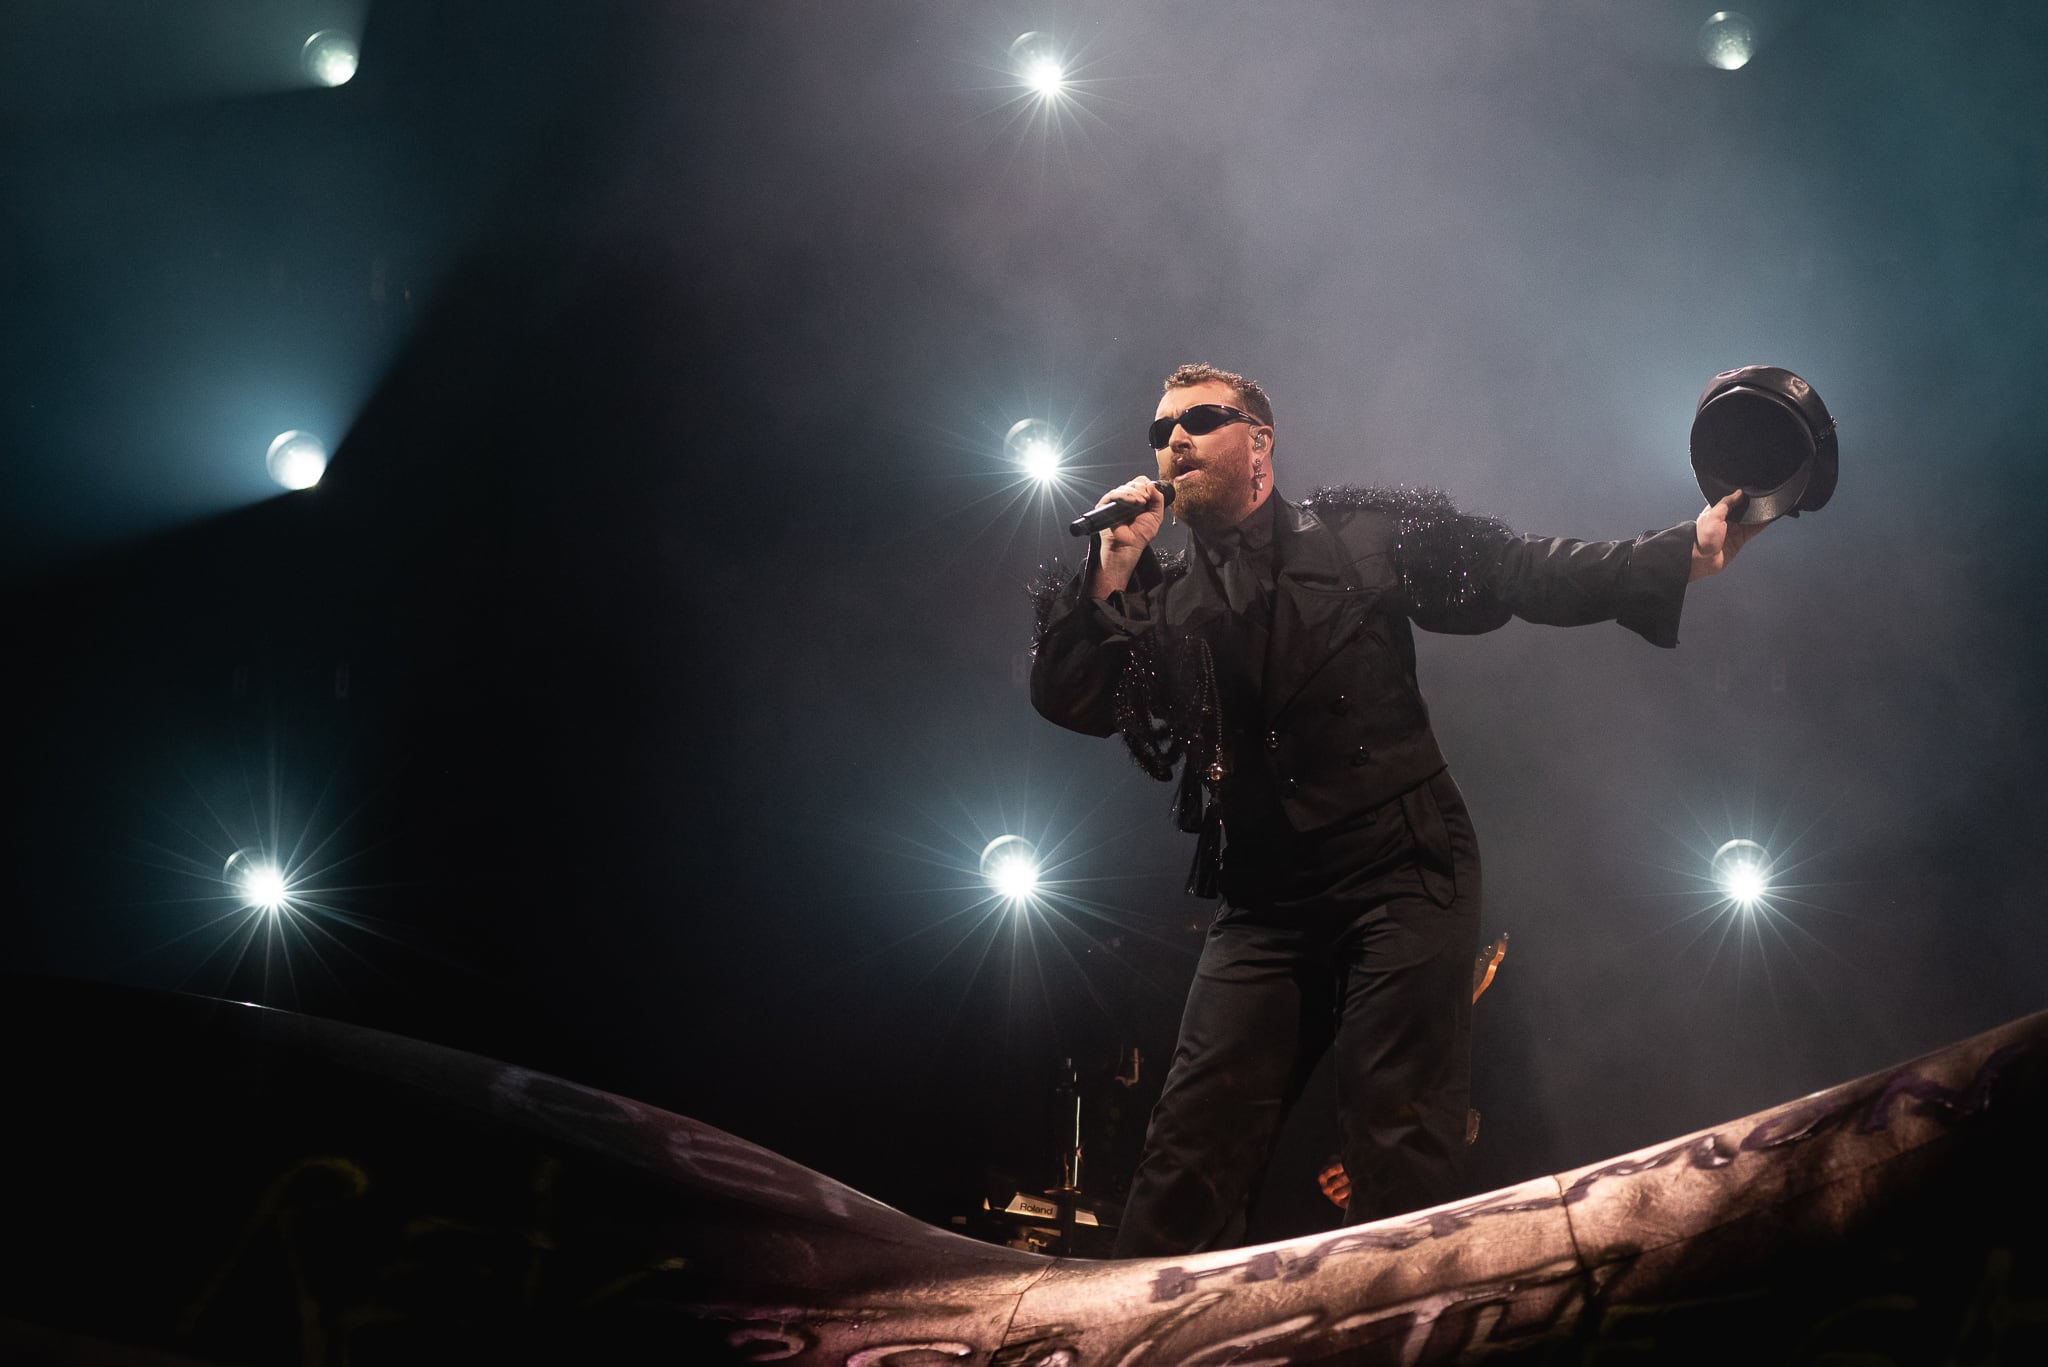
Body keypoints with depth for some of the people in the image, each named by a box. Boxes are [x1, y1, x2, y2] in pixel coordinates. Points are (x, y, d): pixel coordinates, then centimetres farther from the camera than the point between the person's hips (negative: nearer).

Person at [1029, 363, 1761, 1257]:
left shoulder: (1365, 535, 7)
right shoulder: (1160, 600, 15)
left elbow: (1520, 574, 3)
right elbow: (1067, 702, 4)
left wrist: (1686, 550, -7)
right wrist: (1111, 571, -6)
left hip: (1402, 874, -2)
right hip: (1265, 906, 3)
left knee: (1400, 1151, -9)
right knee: (1190, 1150, -7)